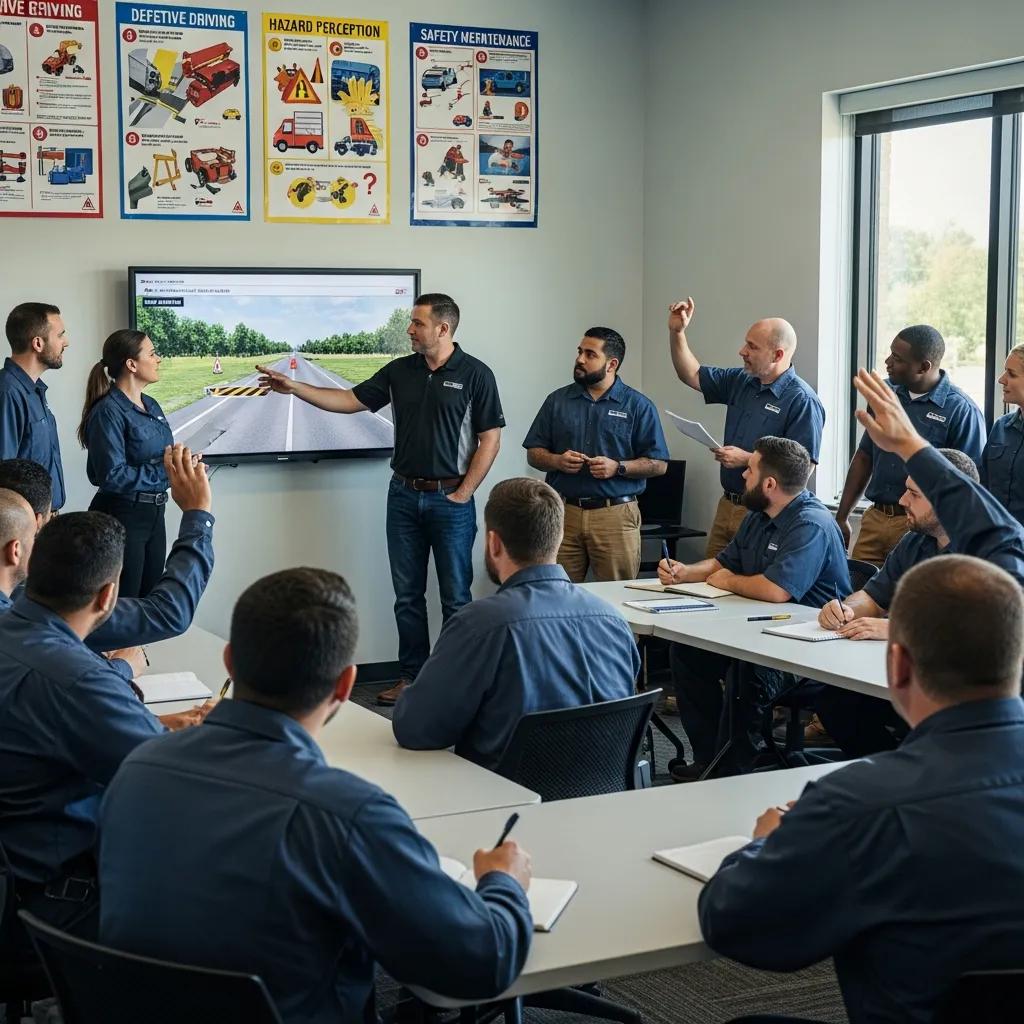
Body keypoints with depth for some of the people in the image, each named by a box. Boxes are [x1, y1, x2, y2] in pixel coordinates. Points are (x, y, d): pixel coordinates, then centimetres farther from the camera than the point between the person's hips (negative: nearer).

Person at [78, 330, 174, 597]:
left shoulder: (152, 406, 10)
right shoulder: (109, 412, -16)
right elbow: (112, 476, -23)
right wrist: (166, 471, -21)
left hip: (154, 514, 8)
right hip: (122, 515, -8)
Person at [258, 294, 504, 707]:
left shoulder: (474, 374, -7)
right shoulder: (399, 371, 7)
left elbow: (490, 439, -7)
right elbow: (351, 400, 9)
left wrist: (463, 494, -11)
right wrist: (294, 388, 0)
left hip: (450, 498, -5)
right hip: (404, 495, 5)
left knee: (455, 595, 2)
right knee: (407, 594, 9)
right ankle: (411, 675, 18)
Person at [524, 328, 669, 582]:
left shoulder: (638, 406, 4)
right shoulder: (557, 400, 12)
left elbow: (658, 464, 2)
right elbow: (533, 453, 12)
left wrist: (618, 467, -13)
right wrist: (557, 461, -8)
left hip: (616, 515, -2)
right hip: (563, 513, 2)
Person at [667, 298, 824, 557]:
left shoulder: (802, 400, -16)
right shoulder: (740, 382, 9)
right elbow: (691, 375, 19)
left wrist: (747, 459, -22)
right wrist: (677, 332, 6)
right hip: (727, 505, 8)